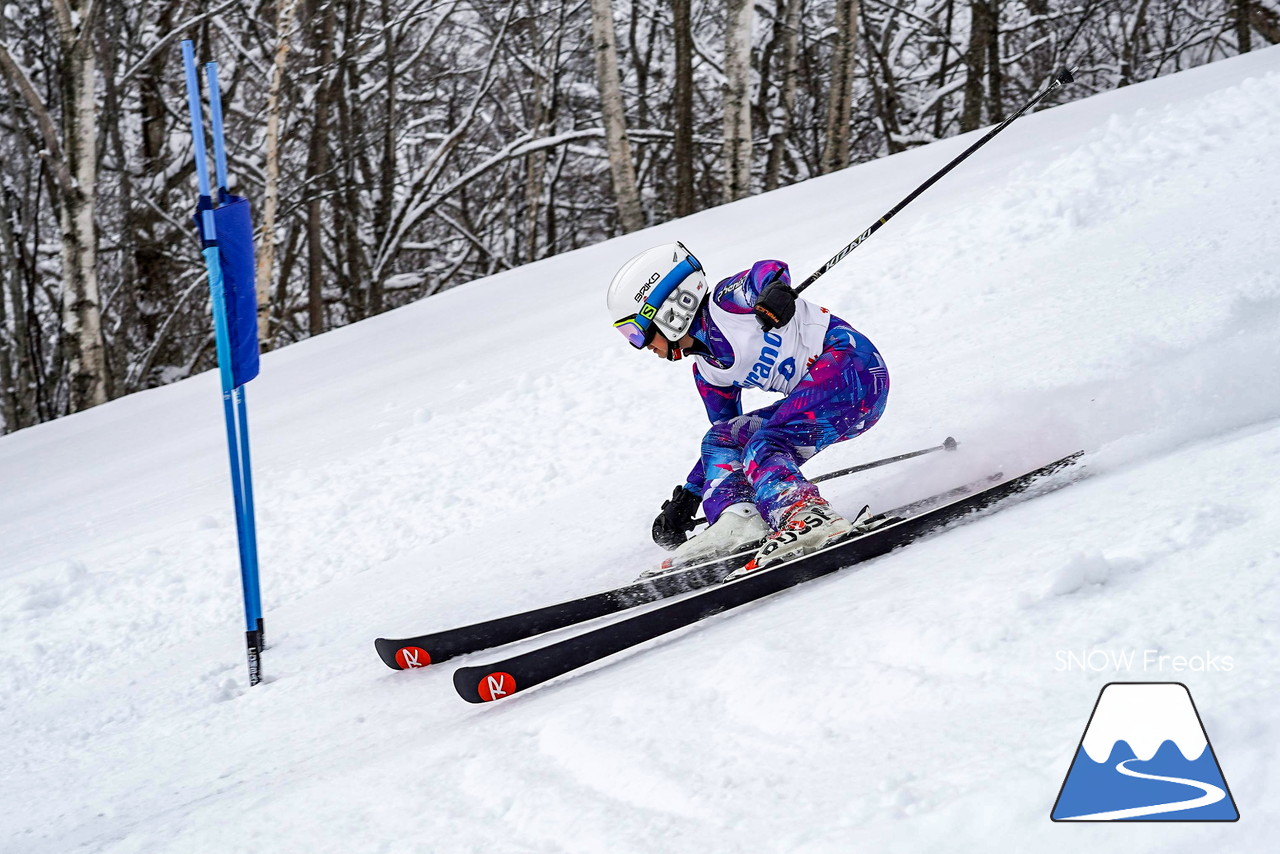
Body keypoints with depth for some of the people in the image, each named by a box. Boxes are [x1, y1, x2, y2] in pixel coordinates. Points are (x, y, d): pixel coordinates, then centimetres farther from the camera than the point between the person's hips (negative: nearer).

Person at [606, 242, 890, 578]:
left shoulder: (724, 302, -5)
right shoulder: (709, 372, 18)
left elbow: (767, 272, -18)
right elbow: (726, 433, 25)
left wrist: (775, 289, -41)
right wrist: (684, 500, 22)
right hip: (812, 393, 9)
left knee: (762, 447, -25)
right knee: (721, 440, 5)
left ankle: (808, 516, -48)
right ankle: (739, 522, -17)